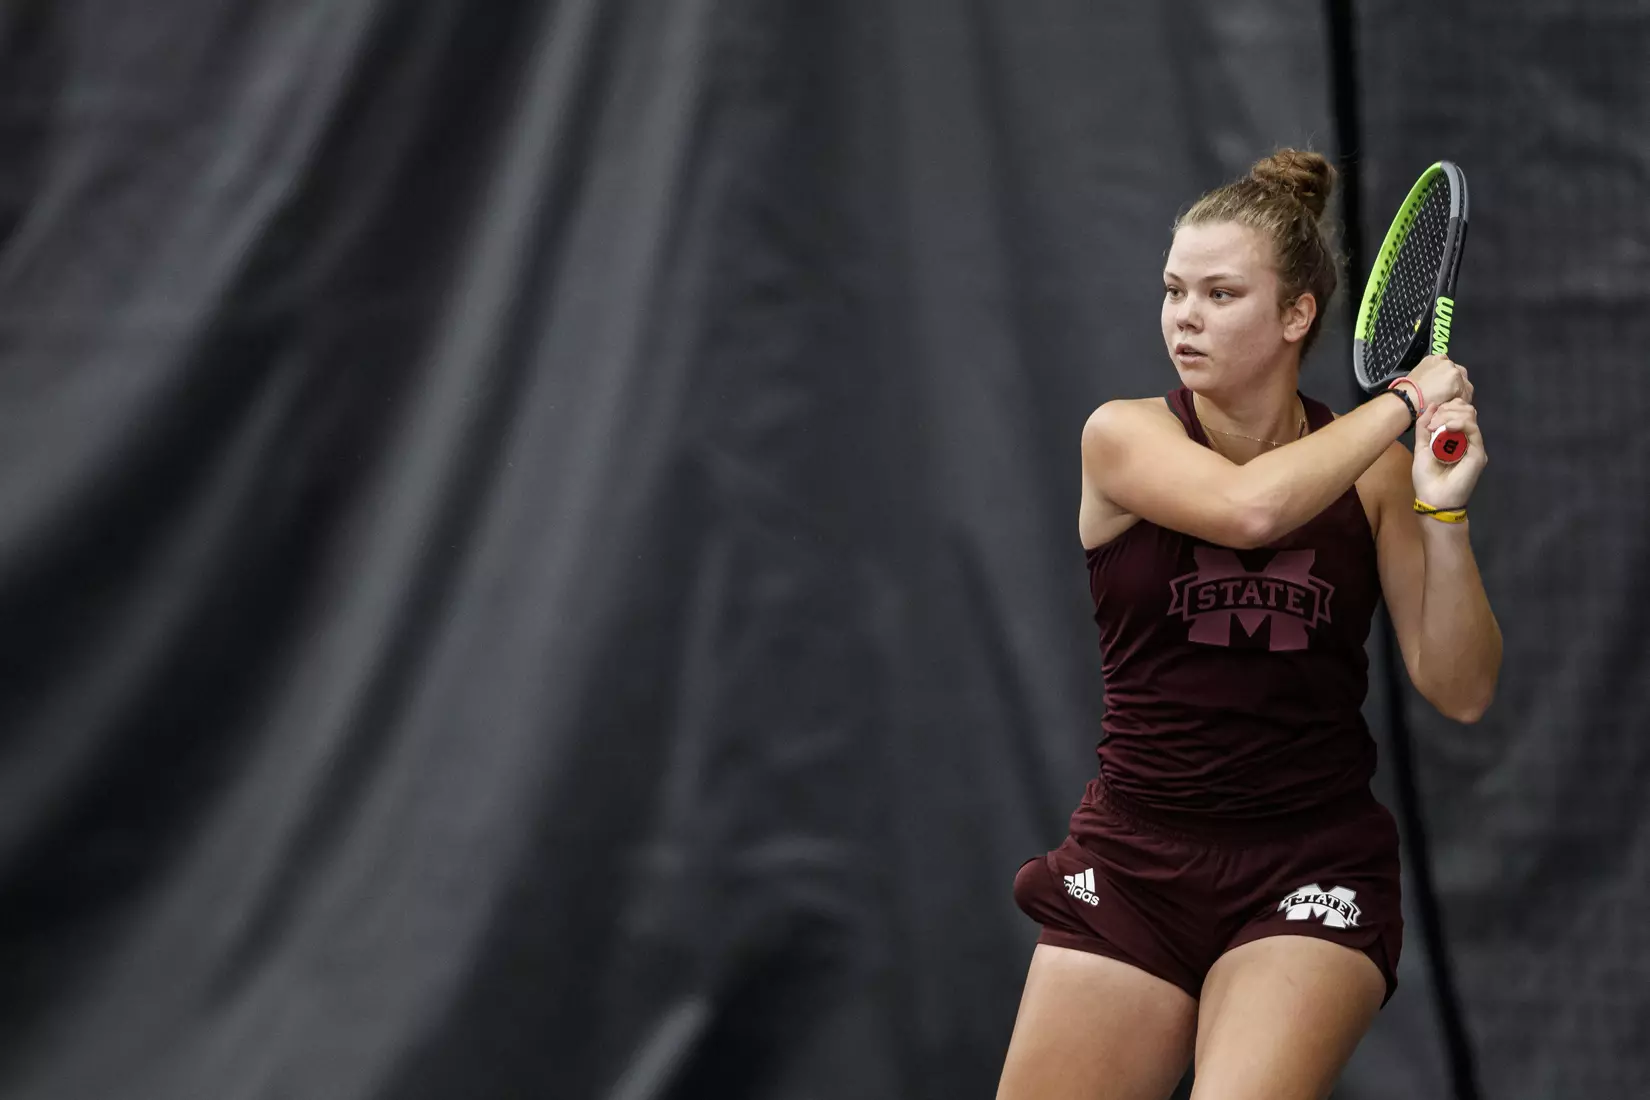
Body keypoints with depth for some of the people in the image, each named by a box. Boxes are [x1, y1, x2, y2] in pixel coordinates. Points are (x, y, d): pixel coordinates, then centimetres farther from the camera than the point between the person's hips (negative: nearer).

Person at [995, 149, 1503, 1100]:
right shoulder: (1125, 436, -2)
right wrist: (1403, 400, -13)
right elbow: (1251, 505, -24)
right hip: (1134, 864, 1)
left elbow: (1461, 692, -1)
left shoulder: (1372, 469, 3)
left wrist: (1443, 513, -15)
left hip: (1314, 871, -1)